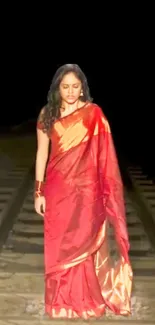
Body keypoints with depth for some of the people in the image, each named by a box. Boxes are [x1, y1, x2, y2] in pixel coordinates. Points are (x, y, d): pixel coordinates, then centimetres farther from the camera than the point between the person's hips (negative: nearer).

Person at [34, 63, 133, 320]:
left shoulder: (93, 113, -5)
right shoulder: (47, 114, 1)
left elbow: (104, 153, -4)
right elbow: (42, 153, 3)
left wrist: (106, 191, -9)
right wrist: (39, 192, -1)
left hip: (86, 188, -2)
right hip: (57, 188, 2)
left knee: (84, 243, 4)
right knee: (57, 245, 8)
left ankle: (85, 300, 20)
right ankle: (62, 301, 23)